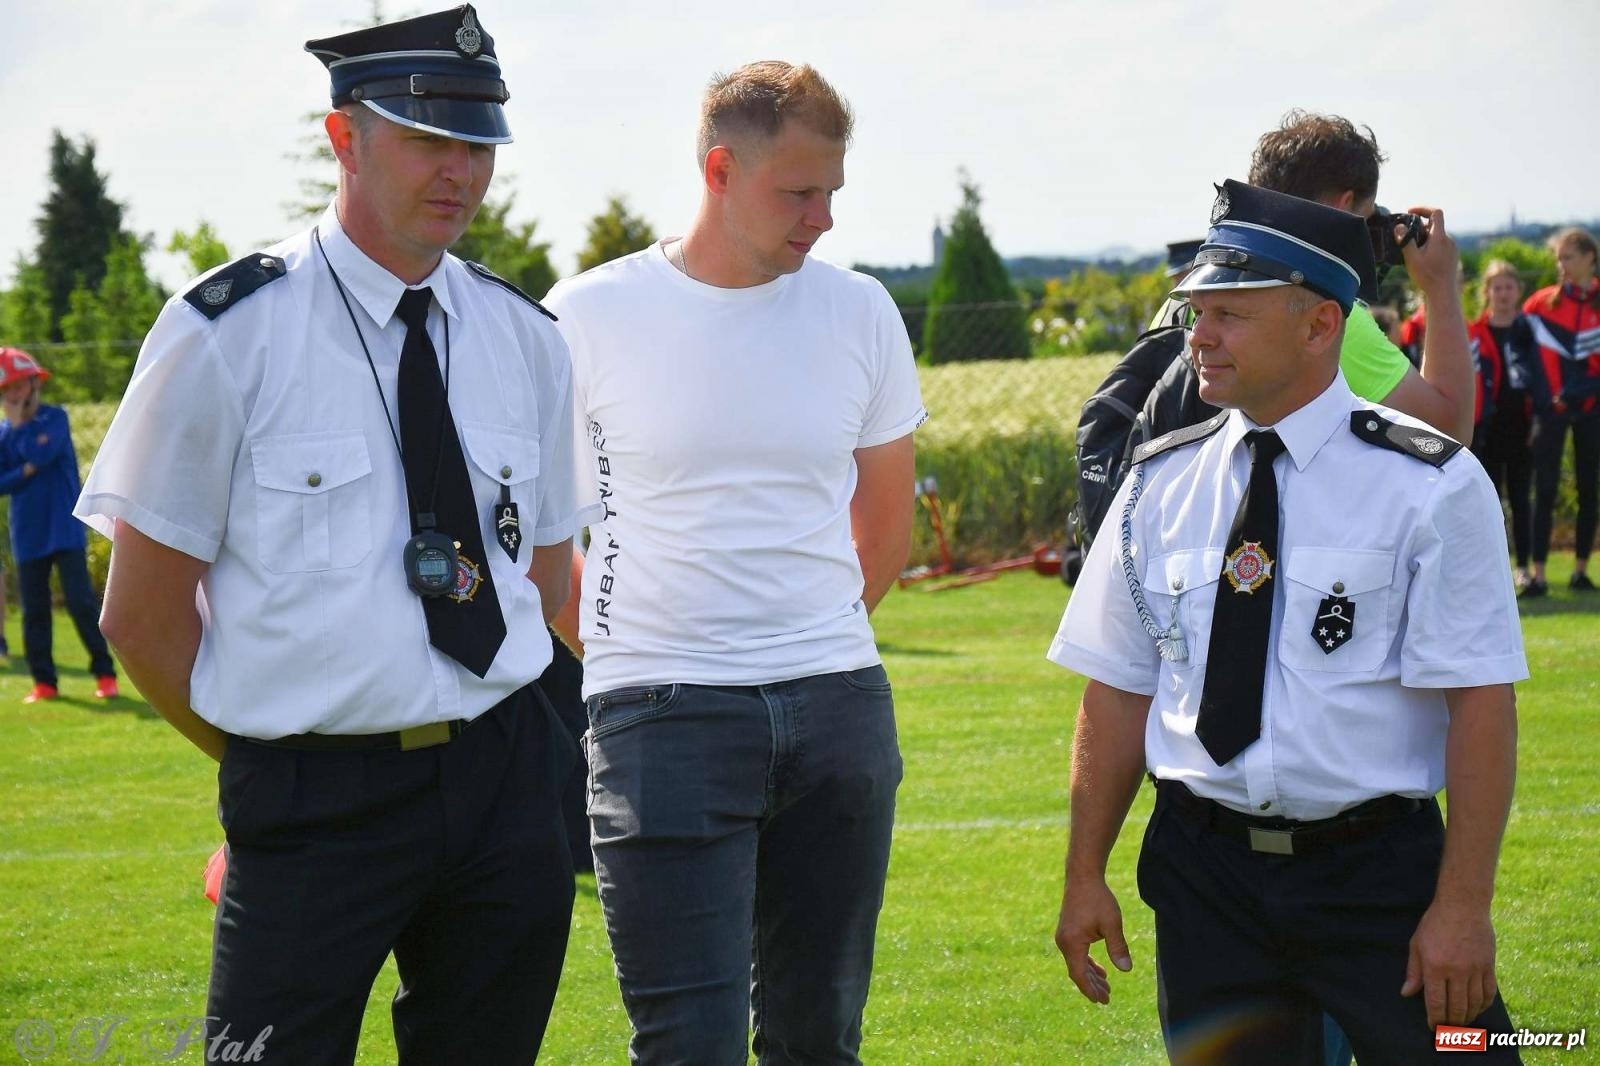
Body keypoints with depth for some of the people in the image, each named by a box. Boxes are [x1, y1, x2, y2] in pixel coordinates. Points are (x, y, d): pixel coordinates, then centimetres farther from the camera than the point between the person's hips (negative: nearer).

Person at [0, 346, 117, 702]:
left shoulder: (55, 418, -3)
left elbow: (40, 452, -21)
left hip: (65, 529, -4)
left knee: (80, 601, -8)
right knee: (34, 610, 5)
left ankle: (105, 674, -2)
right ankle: (44, 682, 11)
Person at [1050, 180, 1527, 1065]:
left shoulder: (1428, 486, -7)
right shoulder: (1160, 484, 6)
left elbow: (1481, 704, -10)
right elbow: (1119, 690, 8)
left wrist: (1463, 906, -16)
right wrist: (1085, 876, 5)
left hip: (1378, 875, -3)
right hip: (1203, 874, 3)